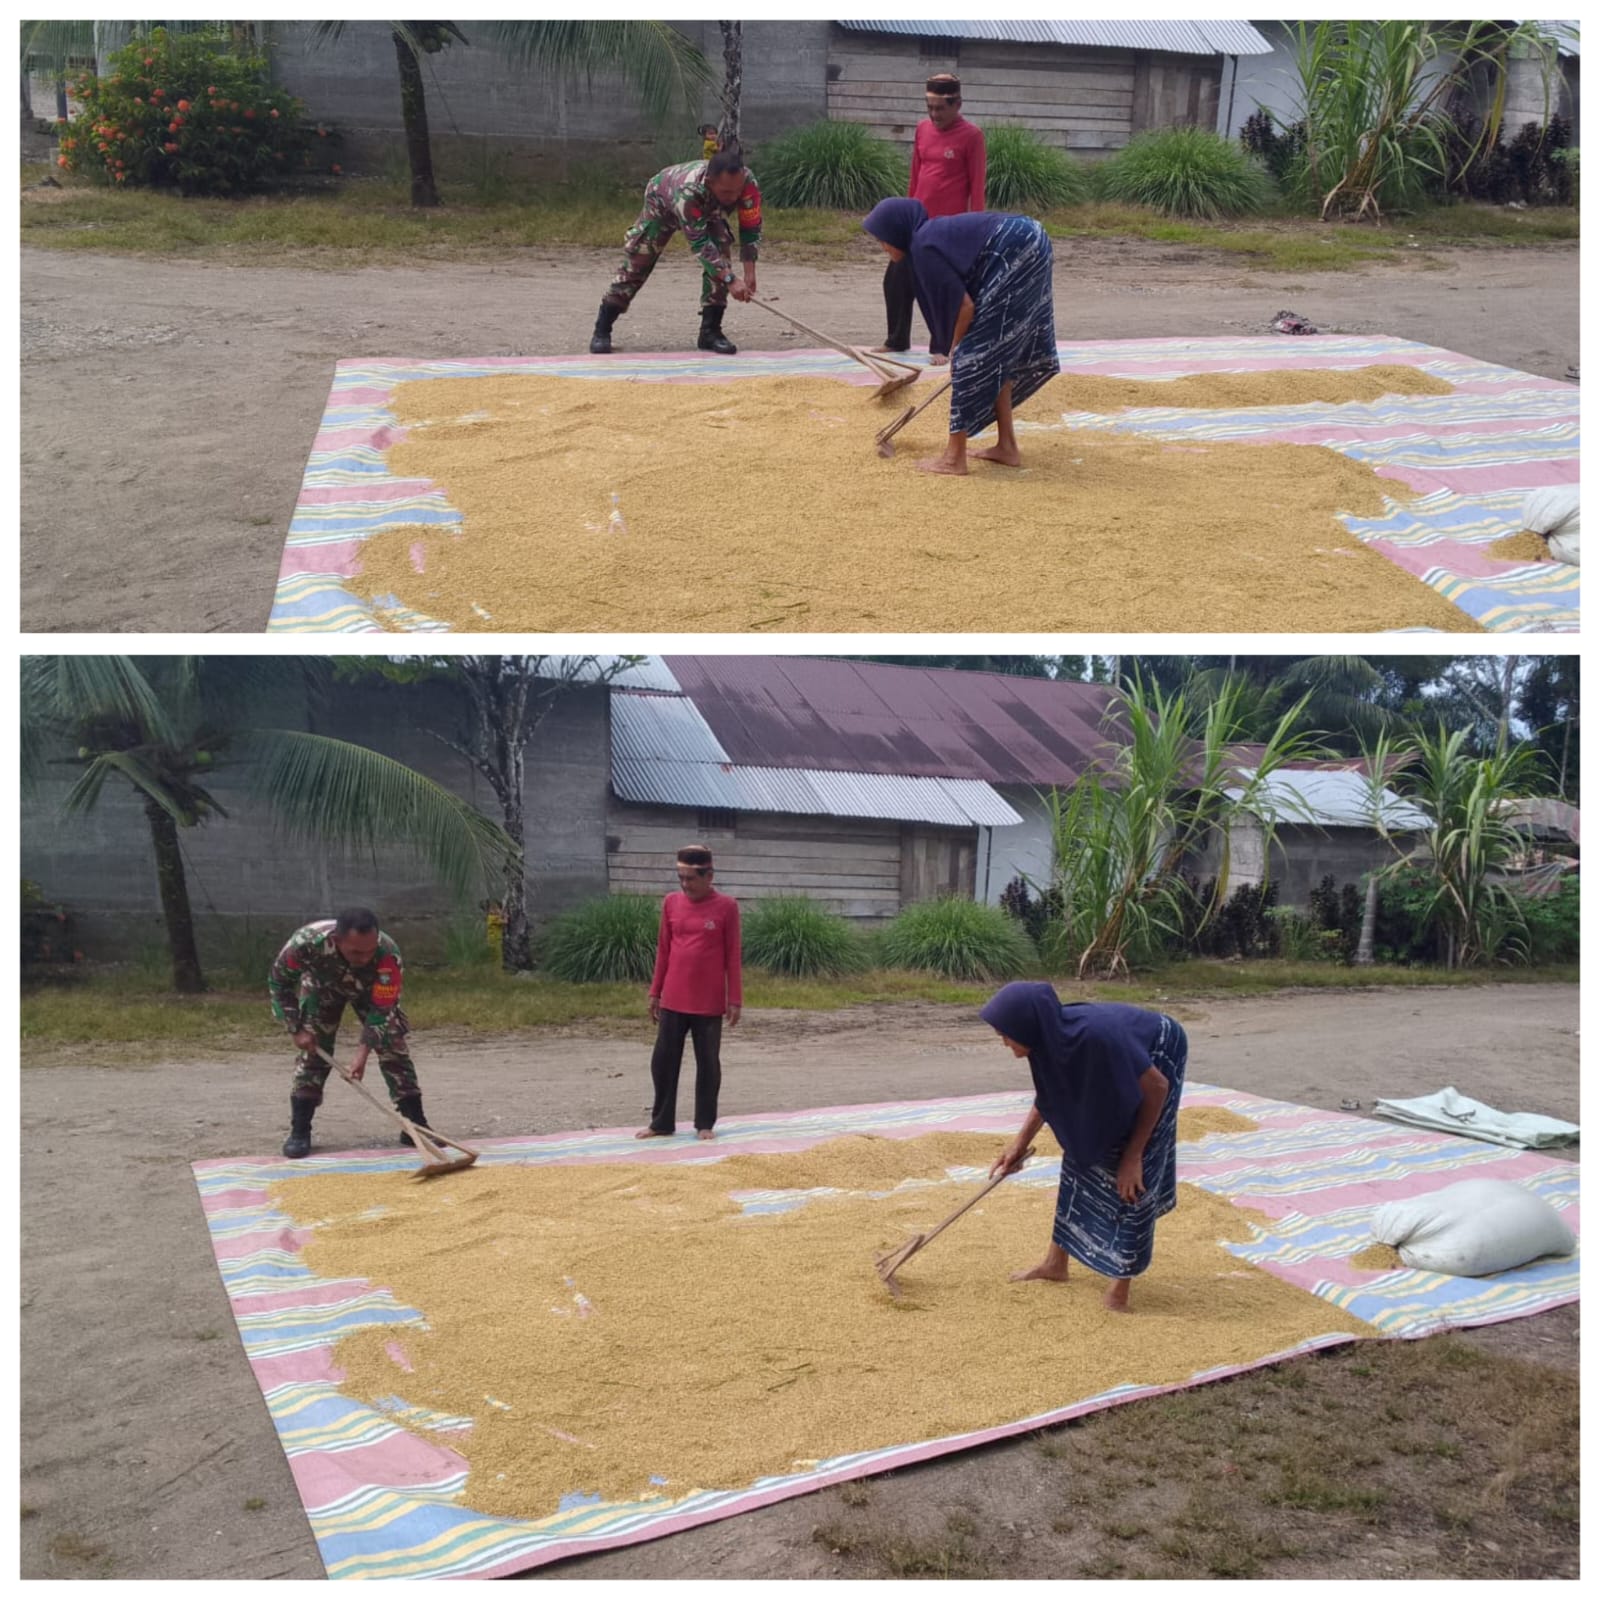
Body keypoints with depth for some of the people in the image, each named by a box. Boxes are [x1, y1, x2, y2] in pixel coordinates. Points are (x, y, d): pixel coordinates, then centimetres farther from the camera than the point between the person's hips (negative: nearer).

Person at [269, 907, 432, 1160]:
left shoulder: (388, 954, -43)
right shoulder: (307, 942, -42)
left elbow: (381, 1010, -31)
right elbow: (278, 981, -22)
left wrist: (363, 1052, -40)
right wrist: (297, 1029, -21)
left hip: (371, 989, 0)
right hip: (321, 986, 0)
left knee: (393, 1045, -8)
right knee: (313, 1050, -9)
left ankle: (415, 1124, -1)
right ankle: (299, 1131, 2)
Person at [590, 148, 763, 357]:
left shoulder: (748, 183, -37)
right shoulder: (688, 191, -49)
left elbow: (751, 229, -26)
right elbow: (700, 243, -47)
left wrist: (749, 273, -35)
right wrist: (730, 280, -53)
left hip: (709, 209, 4)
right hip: (663, 202, -3)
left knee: (722, 254, -18)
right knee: (636, 263, -4)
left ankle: (710, 330, -7)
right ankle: (602, 331, 8)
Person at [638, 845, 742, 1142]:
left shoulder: (726, 906, -6)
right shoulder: (671, 903, 4)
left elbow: (733, 956, -4)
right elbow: (663, 950, 10)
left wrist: (734, 999, -5)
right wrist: (655, 993, 9)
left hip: (710, 1004, -3)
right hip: (673, 1001, 3)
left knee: (708, 1063, 6)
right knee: (663, 1061, 5)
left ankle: (705, 1124, 18)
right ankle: (661, 1123, 17)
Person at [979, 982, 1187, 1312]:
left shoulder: (1094, 1036, -41)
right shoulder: (1048, 1035, -19)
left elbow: (1156, 1087, -27)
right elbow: (1049, 1093, 5)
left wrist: (1133, 1155, -22)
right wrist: (1020, 1143, 6)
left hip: (1158, 1059, -7)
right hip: (1118, 1072, 7)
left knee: (1129, 1176, -9)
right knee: (1082, 1152, 10)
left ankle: (1120, 1287, 1)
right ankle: (1056, 1263, 21)